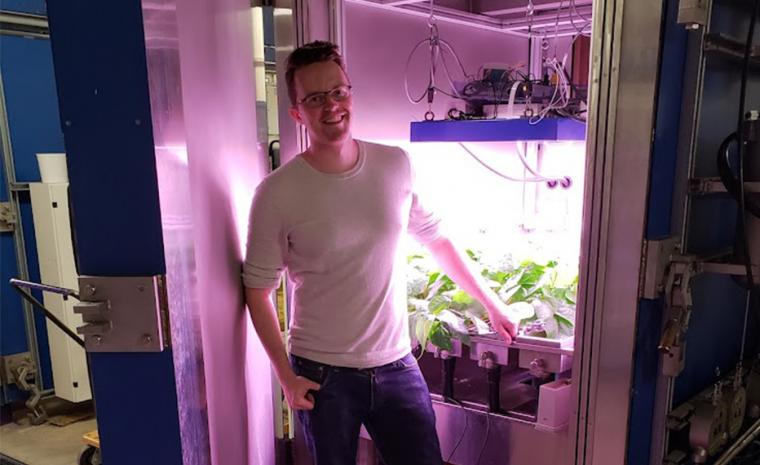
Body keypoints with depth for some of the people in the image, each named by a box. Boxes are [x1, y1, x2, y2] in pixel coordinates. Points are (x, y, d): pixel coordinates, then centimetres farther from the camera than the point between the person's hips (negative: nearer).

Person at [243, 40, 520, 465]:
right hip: (322, 376, -2)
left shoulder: (397, 166, -3)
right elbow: (258, 290, -6)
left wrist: (492, 303, 13)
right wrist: (287, 377, -8)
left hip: (397, 365, 2)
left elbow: (436, 239, 8)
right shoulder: (277, 194, -13)